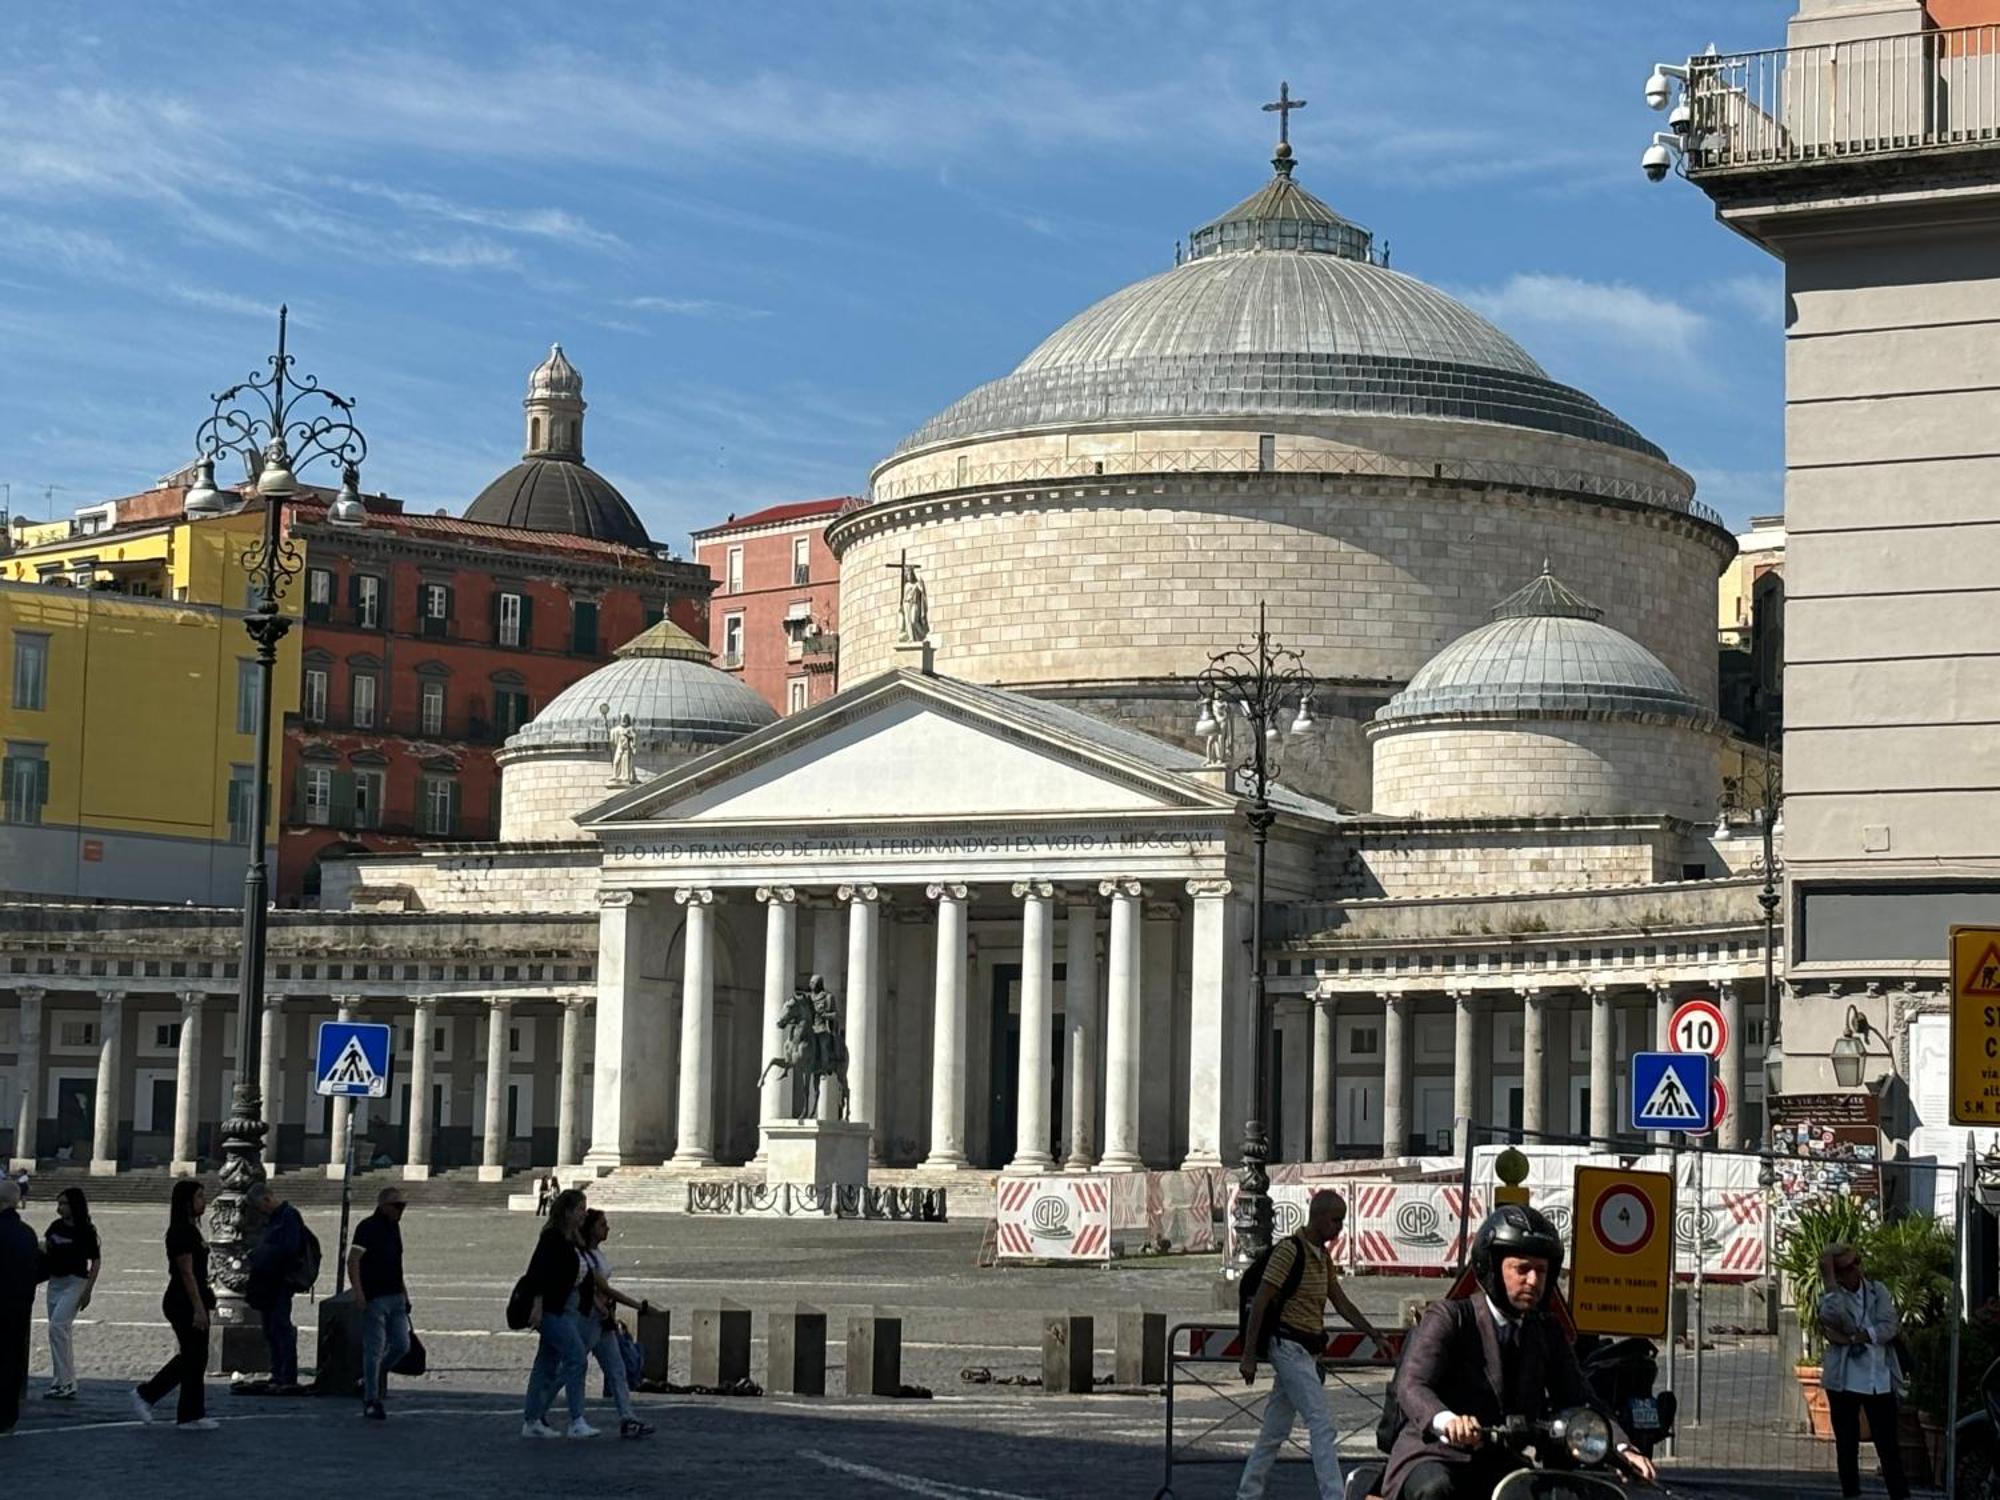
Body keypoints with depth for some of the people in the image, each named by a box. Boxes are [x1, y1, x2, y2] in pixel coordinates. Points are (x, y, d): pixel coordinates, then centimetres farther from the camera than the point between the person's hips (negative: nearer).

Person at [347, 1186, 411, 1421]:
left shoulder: (394, 1227, 15)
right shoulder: (368, 1227, -10)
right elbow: (353, 1261, -16)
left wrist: (404, 1292, 22)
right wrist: (358, 1292, -25)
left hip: (396, 1298, 8)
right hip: (374, 1298, -8)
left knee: (401, 1345, 5)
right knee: (374, 1349, -4)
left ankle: (369, 1381, 24)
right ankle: (372, 1400, 3)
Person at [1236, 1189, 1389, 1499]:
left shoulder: (1322, 1256, 13)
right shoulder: (1289, 1250, -14)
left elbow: (1343, 1304, 20)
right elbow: (1259, 1302, -16)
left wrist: (1376, 1337, 15)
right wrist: (1249, 1355, -18)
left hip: (1306, 1351, 9)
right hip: (1289, 1347, -9)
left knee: (1274, 1431, 11)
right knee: (1322, 1427, -13)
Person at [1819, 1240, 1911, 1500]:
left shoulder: (1878, 1291, 5)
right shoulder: (1831, 1298, -2)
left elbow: (1889, 1326, -9)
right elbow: (1831, 1316, -27)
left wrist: (1852, 1338, -18)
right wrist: (1829, 1280, -22)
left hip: (1880, 1380, 1)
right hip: (1844, 1382, -1)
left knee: (1888, 1444, 2)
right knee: (1847, 1445, 6)